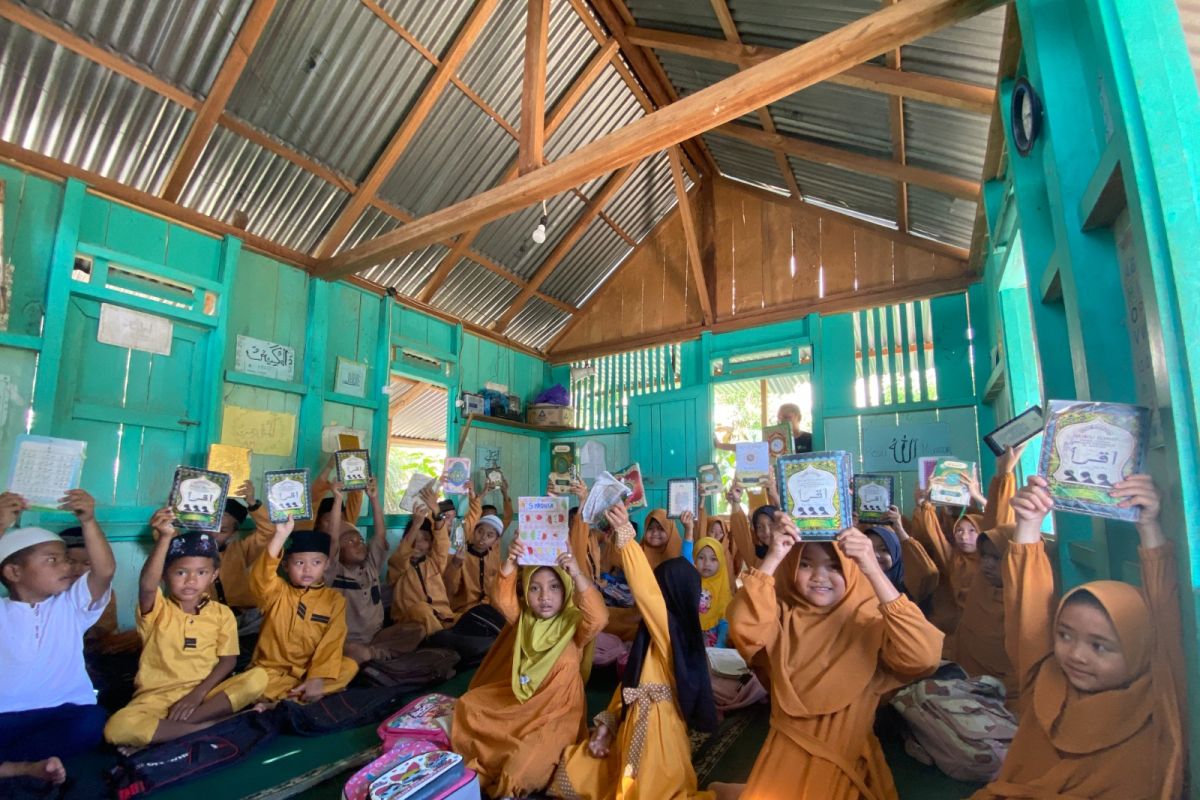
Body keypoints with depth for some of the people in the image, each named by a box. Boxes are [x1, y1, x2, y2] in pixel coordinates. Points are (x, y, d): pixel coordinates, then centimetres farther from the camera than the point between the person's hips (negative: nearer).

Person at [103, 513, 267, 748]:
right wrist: (165, 537, -38)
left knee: (257, 677, -25)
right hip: (156, 697, -1)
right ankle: (209, 725, -24)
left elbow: (228, 661, 1)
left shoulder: (222, 613, 4)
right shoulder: (157, 609, -2)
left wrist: (198, 693, -15)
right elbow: (146, 585, -25)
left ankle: (162, 727, -22)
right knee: (117, 728, -33)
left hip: (205, 692, 2)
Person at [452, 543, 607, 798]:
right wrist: (510, 563, -38)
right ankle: (478, 766, 19)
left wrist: (578, 575, -51)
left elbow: (598, 618, -39)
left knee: (528, 757, -24)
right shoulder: (524, 618, -4)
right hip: (517, 696, 5)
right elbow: (503, 600, -21)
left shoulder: (574, 623, -17)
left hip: (555, 709, -5)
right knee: (468, 705, 0)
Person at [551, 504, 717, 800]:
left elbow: (646, 592, -34)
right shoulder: (653, 633, 10)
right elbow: (631, 678, 11)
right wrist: (607, 723, 4)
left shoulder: (673, 630, -17)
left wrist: (626, 535, -40)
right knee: (573, 772, 11)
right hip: (633, 726, 9)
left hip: (656, 731, -9)